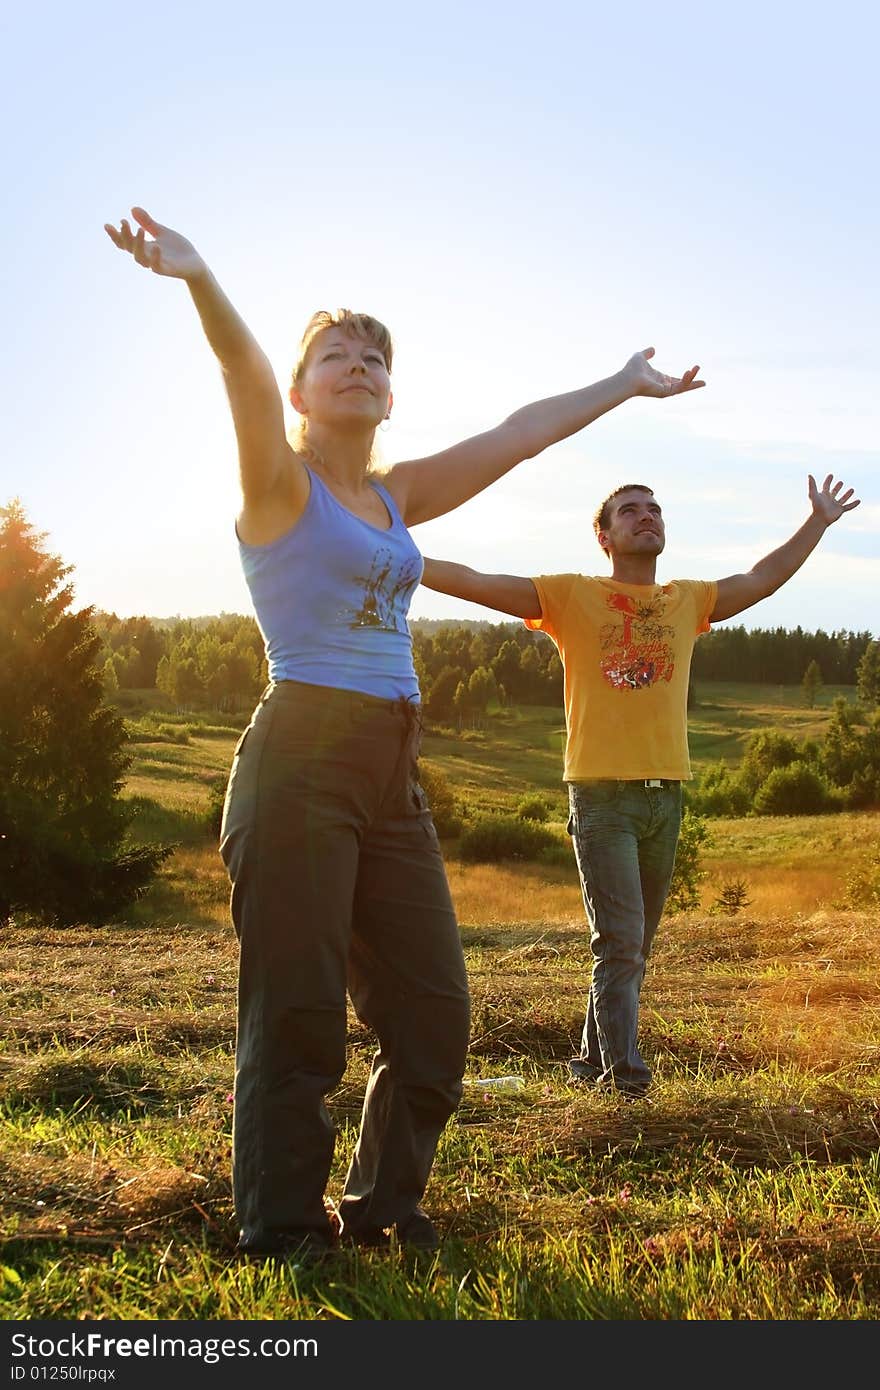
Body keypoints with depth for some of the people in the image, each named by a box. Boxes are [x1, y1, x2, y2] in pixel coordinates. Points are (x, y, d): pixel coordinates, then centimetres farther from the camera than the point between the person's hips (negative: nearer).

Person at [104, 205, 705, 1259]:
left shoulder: (396, 496, 18)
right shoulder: (278, 481, 1)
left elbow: (515, 435, 23)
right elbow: (246, 377, -19)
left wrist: (625, 385, 30)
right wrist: (199, 281, -37)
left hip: (392, 772, 7)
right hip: (301, 763, -7)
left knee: (433, 1014, 8)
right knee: (297, 1016, -3)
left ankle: (382, 1205, 26)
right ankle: (282, 1234, 13)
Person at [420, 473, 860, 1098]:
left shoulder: (689, 600, 14)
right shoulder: (571, 595, 2)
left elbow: (763, 578, 27)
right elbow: (473, 582, -3)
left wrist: (819, 522, 30)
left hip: (667, 792, 5)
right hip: (602, 793, -5)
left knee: (635, 944, 10)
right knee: (619, 940, -10)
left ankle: (595, 1057, 22)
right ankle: (624, 1067, -2)